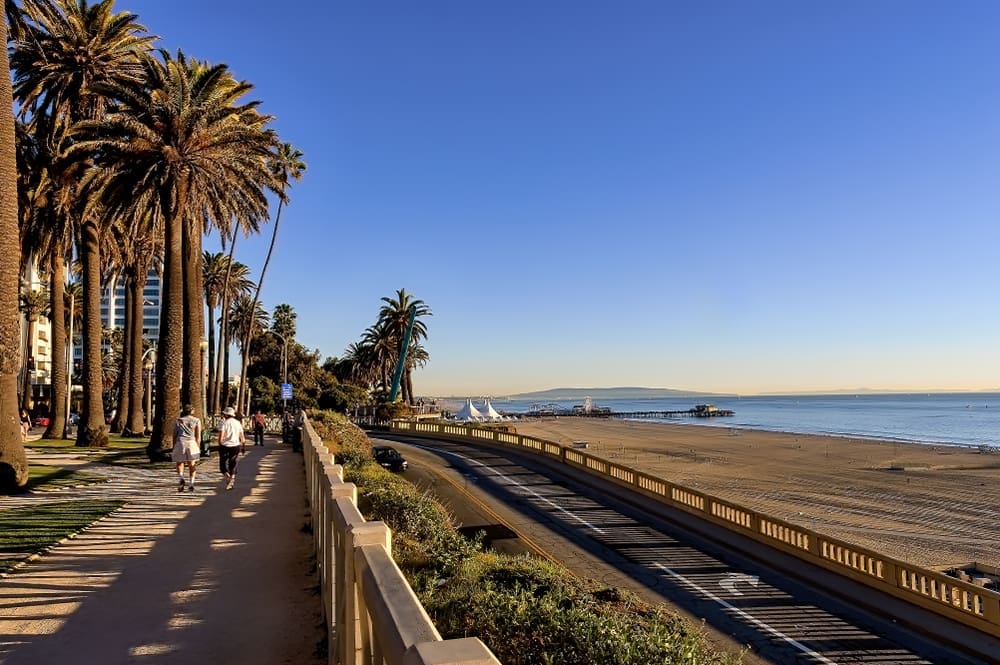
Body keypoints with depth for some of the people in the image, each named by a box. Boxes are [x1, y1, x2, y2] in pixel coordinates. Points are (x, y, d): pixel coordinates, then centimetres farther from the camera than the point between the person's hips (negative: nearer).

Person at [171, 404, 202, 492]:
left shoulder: (178, 421, 10)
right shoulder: (197, 421, 7)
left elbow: (174, 436, 7)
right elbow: (198, 437, 3)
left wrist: (174, 449, 13)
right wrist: (198, 450, 6)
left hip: (180, 443, 0)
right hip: (192, 443, 0)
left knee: (179, 464, 12)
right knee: (191, 466, 9)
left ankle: (180, 478, -14)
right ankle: (191, 484, -2)